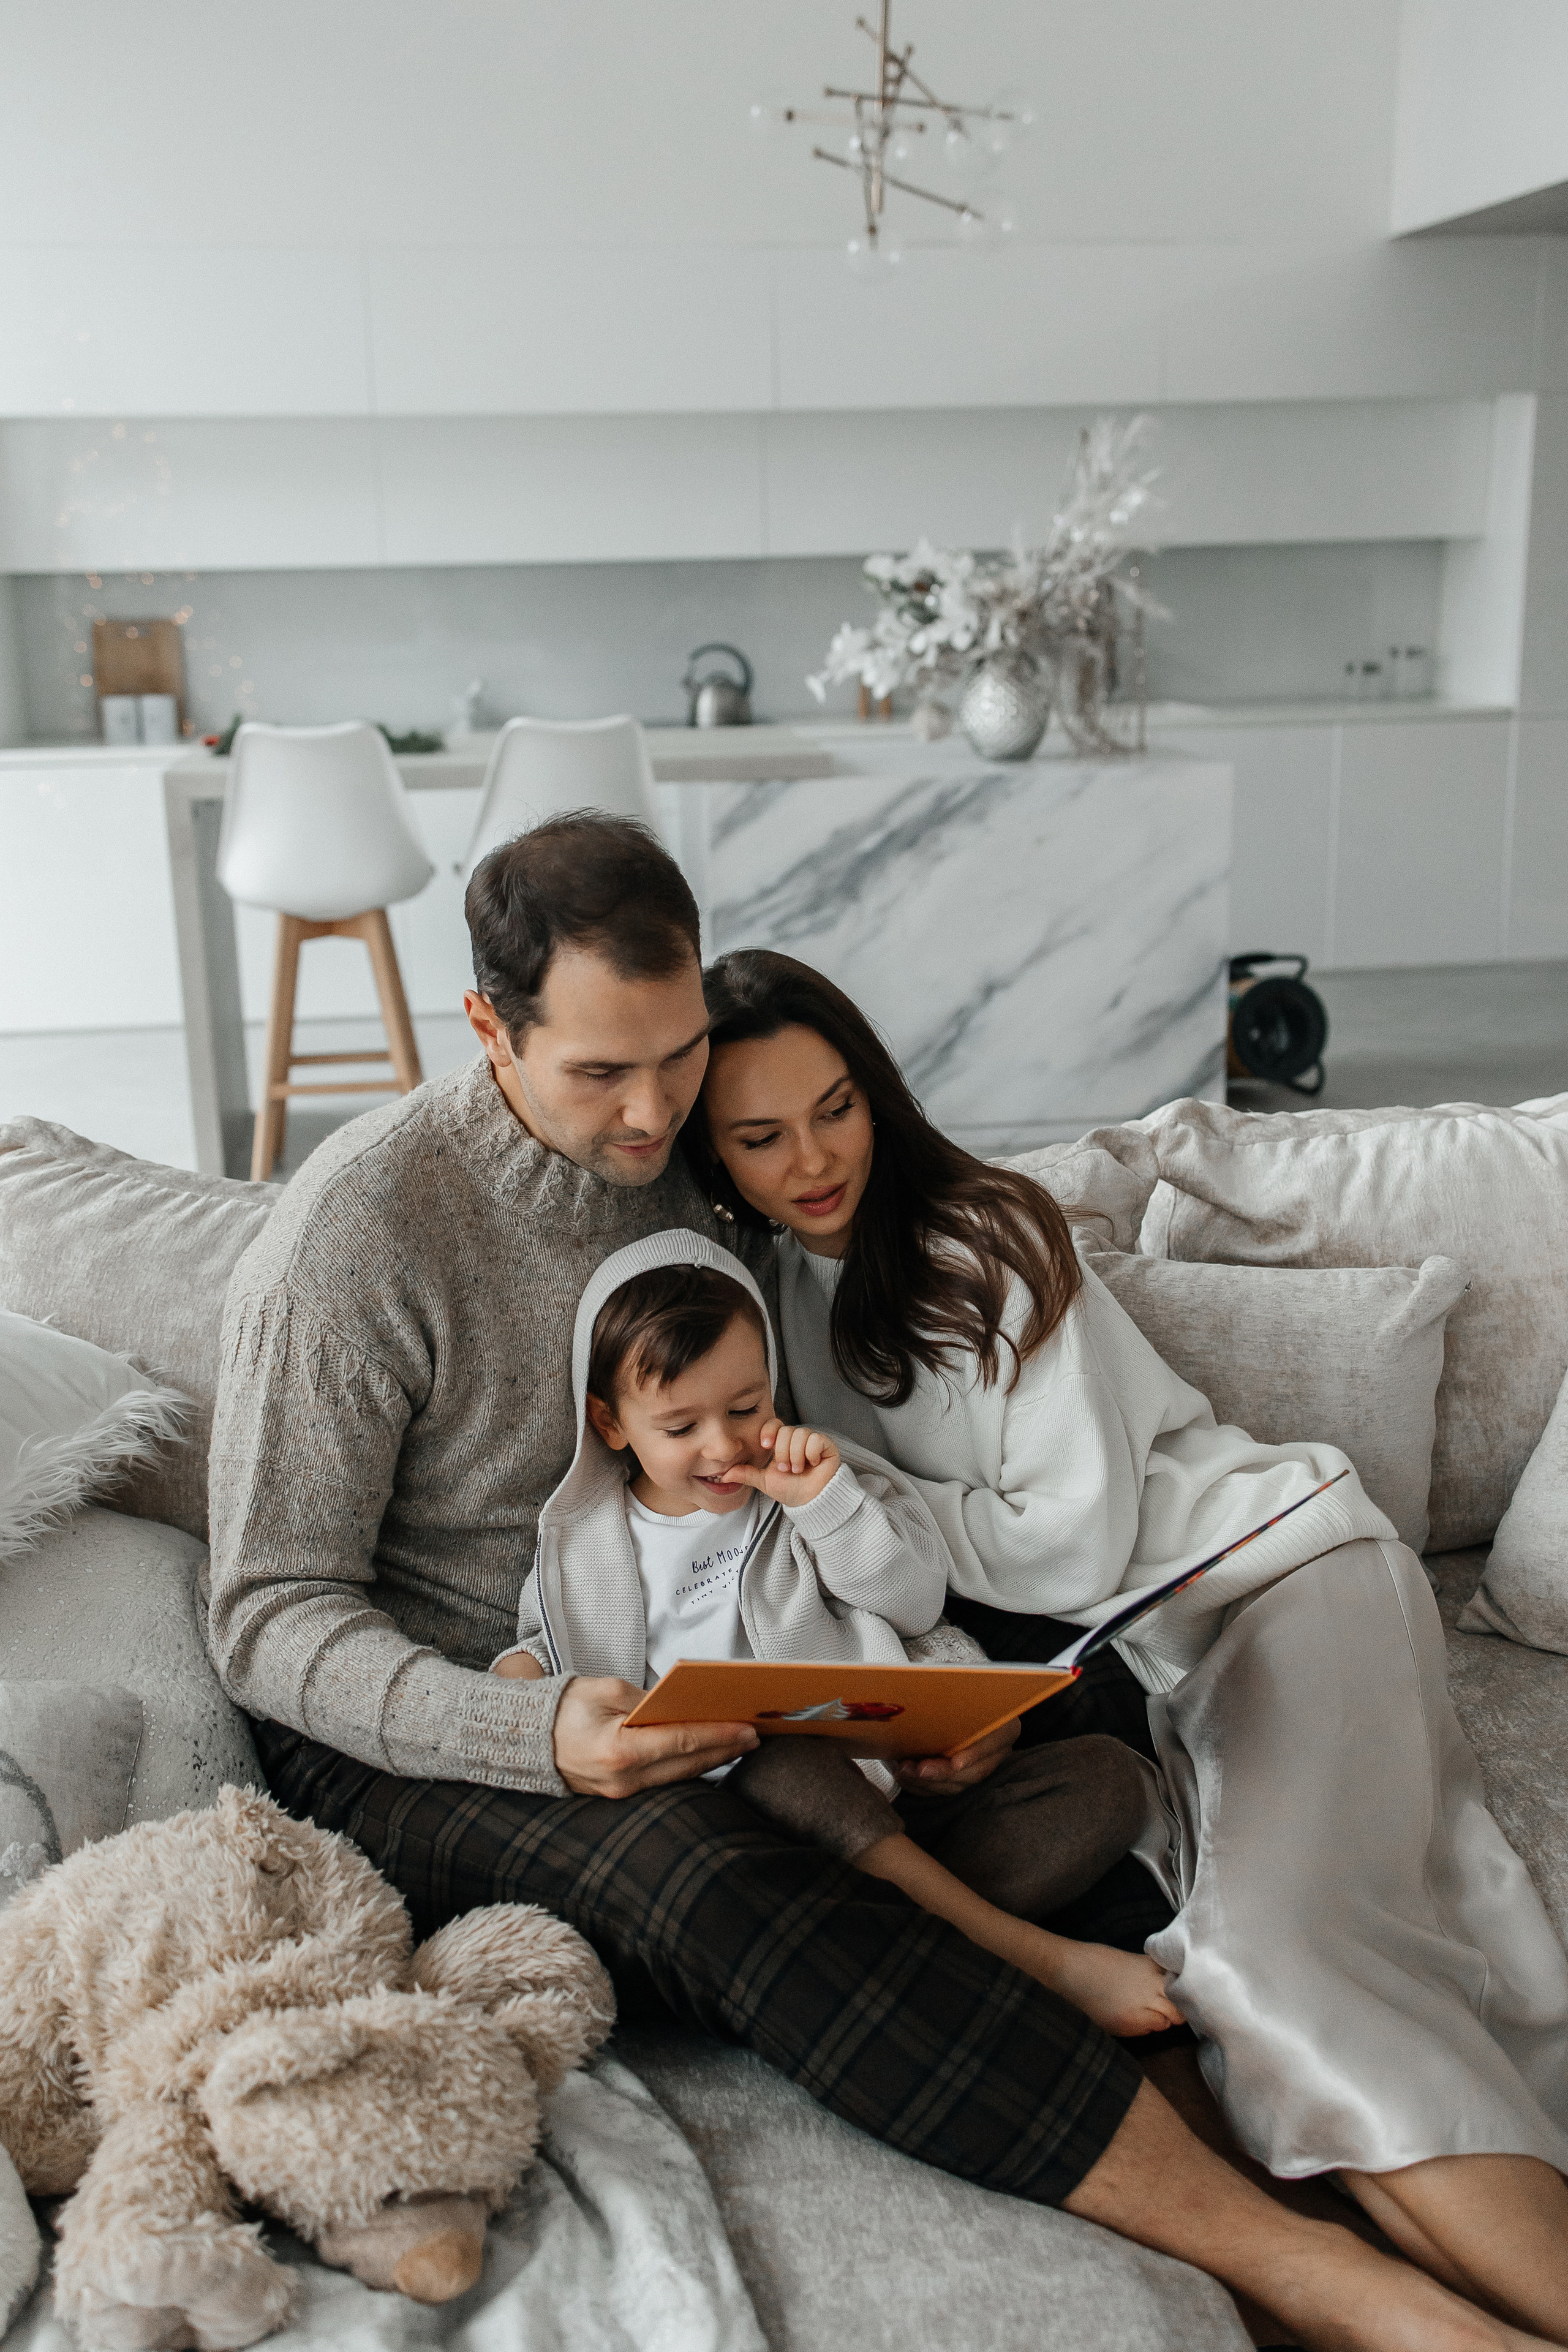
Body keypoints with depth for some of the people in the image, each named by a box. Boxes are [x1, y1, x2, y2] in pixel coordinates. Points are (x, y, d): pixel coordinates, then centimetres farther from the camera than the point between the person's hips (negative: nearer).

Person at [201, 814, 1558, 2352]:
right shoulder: (357, 1232, -17)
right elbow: (270, 1619, -15)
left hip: (660, 1686, 7)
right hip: (400, 1744, -6)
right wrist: (537, 1735, -33)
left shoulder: (699, 1186, 2)